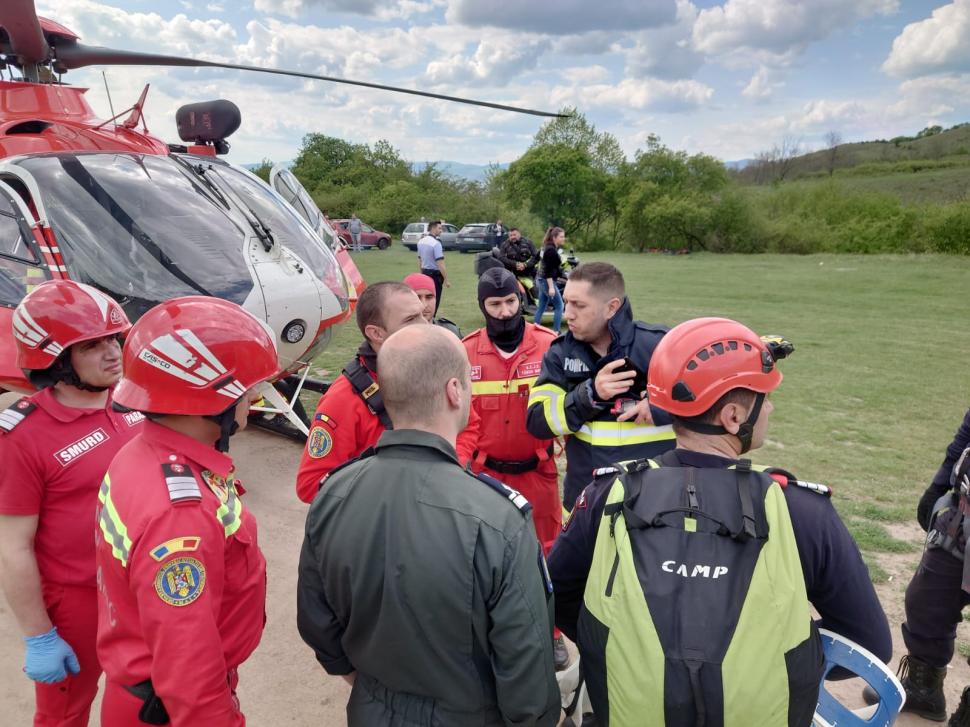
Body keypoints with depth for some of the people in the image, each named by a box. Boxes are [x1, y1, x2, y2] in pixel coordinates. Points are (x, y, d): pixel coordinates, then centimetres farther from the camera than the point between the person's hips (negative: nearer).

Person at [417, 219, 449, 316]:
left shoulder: (421, 241, 6)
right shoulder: (436, 243, -18)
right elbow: (440, 264, -22)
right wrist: (446, 280, -18)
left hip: (425, 273, 8)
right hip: (435, 275, -8)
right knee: (434, 301, 2)